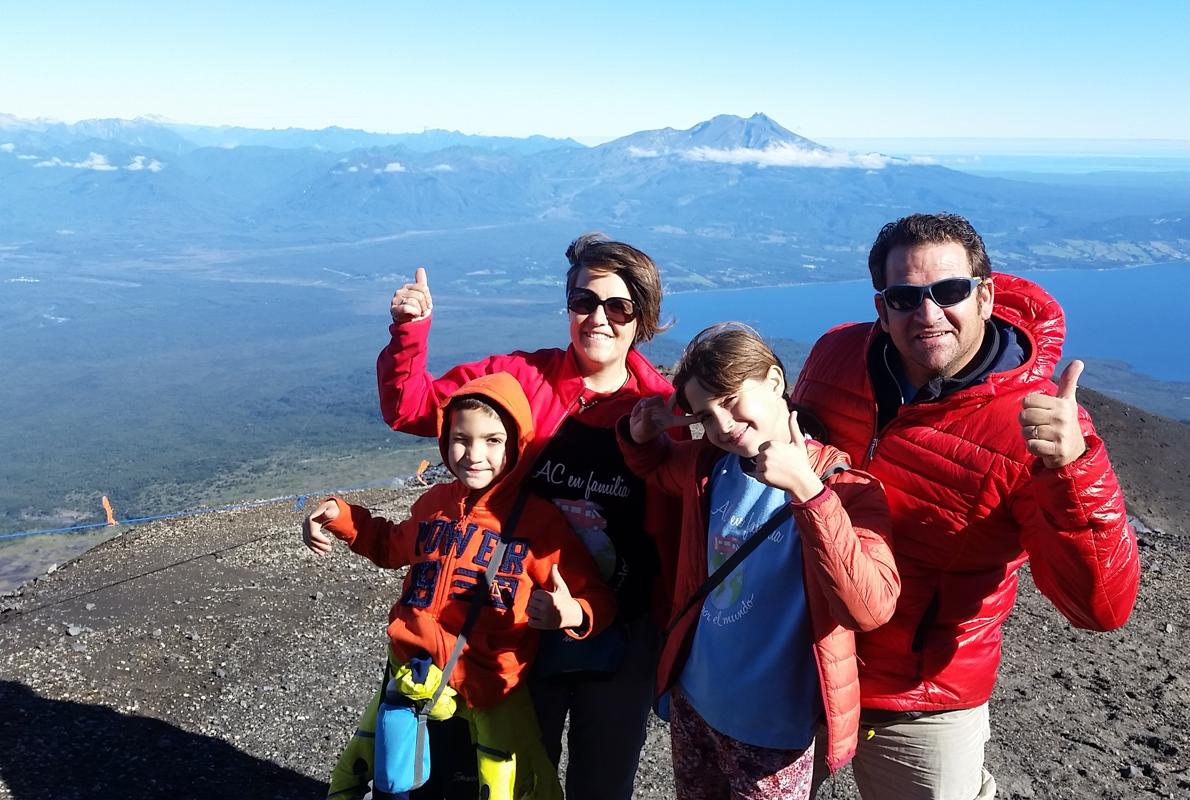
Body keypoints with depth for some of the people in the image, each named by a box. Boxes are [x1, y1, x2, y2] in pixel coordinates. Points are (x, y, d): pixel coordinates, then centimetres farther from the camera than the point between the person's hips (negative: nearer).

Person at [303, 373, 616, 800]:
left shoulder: (540, 520, -13)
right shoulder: (434, 502, 2)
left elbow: (596, 598, -12)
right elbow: (395, 546, 23)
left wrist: (572, 614, -34)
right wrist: (339, 516, 11)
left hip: (490, 685, -4)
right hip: (412, 669, 5)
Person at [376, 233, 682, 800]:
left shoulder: (664, 408, -10)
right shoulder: (520, 377, -8)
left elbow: (683, 530, -6)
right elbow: (410, 407, -2)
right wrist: (410, 328, -16)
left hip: (619, 642, 0)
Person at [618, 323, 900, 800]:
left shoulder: (844, 485, -18)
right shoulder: (709, 466, -2)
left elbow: (870, 609, -31)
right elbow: (655, 469, 20)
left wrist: (806, 491, -37)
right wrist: (642, 437, -3)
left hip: (772, 727, -5)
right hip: (692, 700, 5)